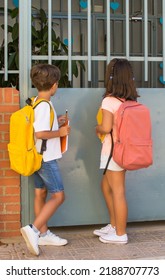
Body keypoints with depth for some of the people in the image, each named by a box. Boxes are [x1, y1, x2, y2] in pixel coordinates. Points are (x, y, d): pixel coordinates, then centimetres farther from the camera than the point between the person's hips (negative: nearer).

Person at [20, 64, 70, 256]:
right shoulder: (45, 106, -20)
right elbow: (40, 133, -28)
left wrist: (56, 122, 12)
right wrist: (60, 132, -15)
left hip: (37, 158, 9)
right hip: (46, 159, -9)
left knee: (40, 194, 13)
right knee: (58, 196, -4)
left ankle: (43, 233, 22)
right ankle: (33, 229, -11)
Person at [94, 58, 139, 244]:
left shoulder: (109, 100, -16)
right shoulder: (131, 100, 5)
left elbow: (106, 127, -23)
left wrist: (97, 128, -1)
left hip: (113, 151, -8)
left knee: (117, 191, 1)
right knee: (106, 186, 21)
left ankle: (120, 234, 12)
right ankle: (114, 225, 31)